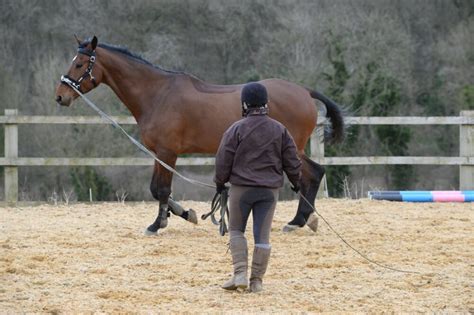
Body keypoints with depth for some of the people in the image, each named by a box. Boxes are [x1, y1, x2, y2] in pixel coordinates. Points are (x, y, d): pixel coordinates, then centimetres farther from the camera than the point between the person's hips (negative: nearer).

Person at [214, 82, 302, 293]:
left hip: (241, 187, -3)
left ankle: (240, 274, -3)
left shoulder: (237, 129, -7)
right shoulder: (280, 130, 3)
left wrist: (220, 182, 12)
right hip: (270, 189, 3)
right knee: (262, 234, 6)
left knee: (236, 230, 11)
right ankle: (257, 280, 6)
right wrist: (295, 182, 25)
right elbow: (292, 160, 8)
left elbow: (224, 160, -4)